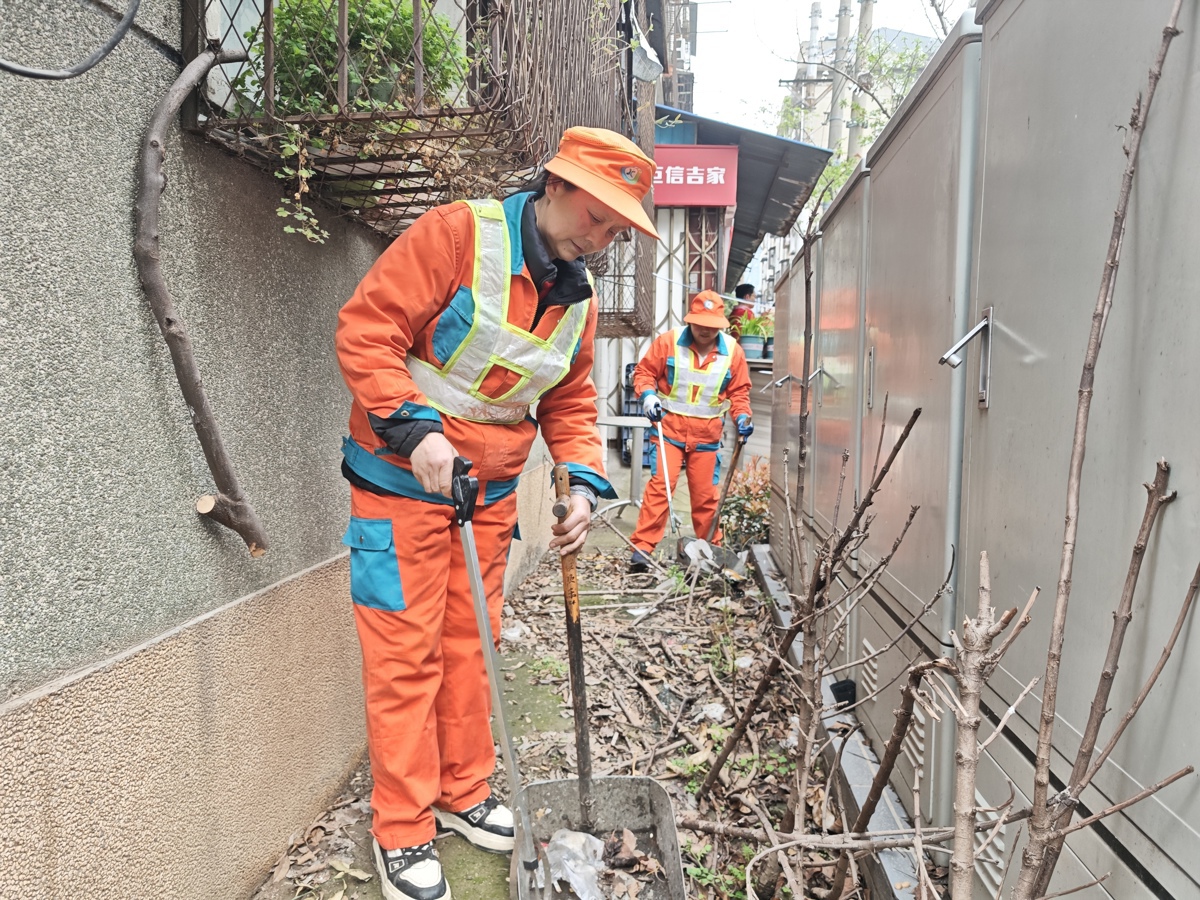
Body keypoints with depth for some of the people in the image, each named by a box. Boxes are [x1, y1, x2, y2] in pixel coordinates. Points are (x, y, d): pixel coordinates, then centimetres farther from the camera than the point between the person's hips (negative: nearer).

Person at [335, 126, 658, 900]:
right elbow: (365, 329, -19)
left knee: (469, 643, 14)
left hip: (492, 490, 6)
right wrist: (416, 426, -28)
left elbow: (571, 402, 11)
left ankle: (464, 793, 32)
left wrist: (584, 480, -5)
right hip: (403, 479, -6)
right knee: (406, 653, -1)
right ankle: (403, 831, 15)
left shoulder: (578, 297, 5)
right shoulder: (459, 233, -17)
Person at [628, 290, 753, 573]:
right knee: (660, 484, -12)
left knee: (705, 493, 9)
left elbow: (739, 390, 9)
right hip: (670, 426, -2)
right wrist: (647, 395, -17)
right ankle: (642, 547, -9)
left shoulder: (733, 351, 1)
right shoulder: (667, 341, -4)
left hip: (707, 433, 2)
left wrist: (742, 416, -7)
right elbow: (644, 371, 1)